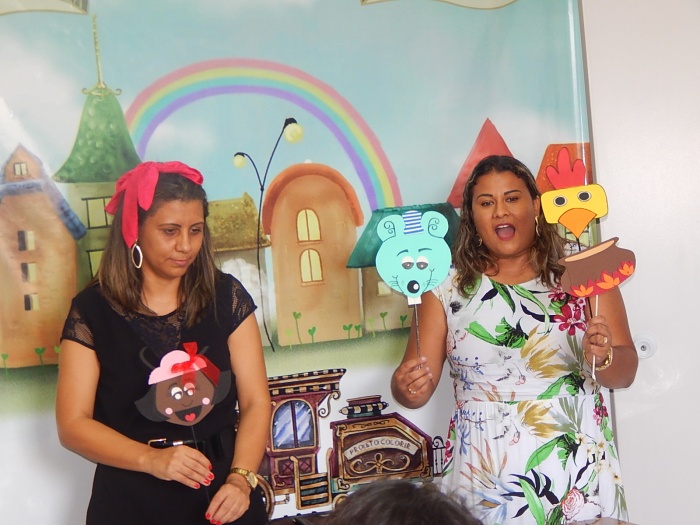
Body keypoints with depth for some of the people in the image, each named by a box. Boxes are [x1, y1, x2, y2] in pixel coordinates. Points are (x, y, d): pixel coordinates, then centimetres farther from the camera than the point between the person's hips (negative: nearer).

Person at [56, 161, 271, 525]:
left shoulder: (226, 296, -1)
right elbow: (73, 423, -7)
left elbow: (255, 402, -3)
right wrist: (152, 459, -20)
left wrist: (240, 478, -18)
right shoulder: (93, 310, -5)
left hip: (222, 494, 2)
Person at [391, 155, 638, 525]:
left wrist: (602, 357, -22)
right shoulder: (447, 287, -1)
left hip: (579, 481, 1)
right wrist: (406, 388, -23)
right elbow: (415, 387, -1)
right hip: (483, 480, 0)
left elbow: (625, 373, -1)